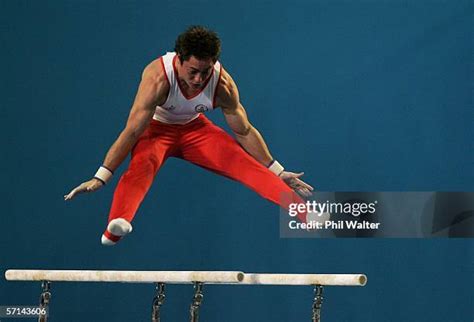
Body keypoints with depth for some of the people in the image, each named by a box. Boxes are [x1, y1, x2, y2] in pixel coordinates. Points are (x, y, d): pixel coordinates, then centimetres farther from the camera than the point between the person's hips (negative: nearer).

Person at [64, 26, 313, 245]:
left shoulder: (223, 83, -24)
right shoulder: (158, 77, -34)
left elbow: (244, 131, -10)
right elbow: (132, 130, -33)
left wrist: (277, 172, -5)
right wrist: (100, 178, -35)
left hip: (195, 128, 3)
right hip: (157, 128, -3)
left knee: (246, 164, -20)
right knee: (142, 164, -36)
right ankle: (117, 223, -61)